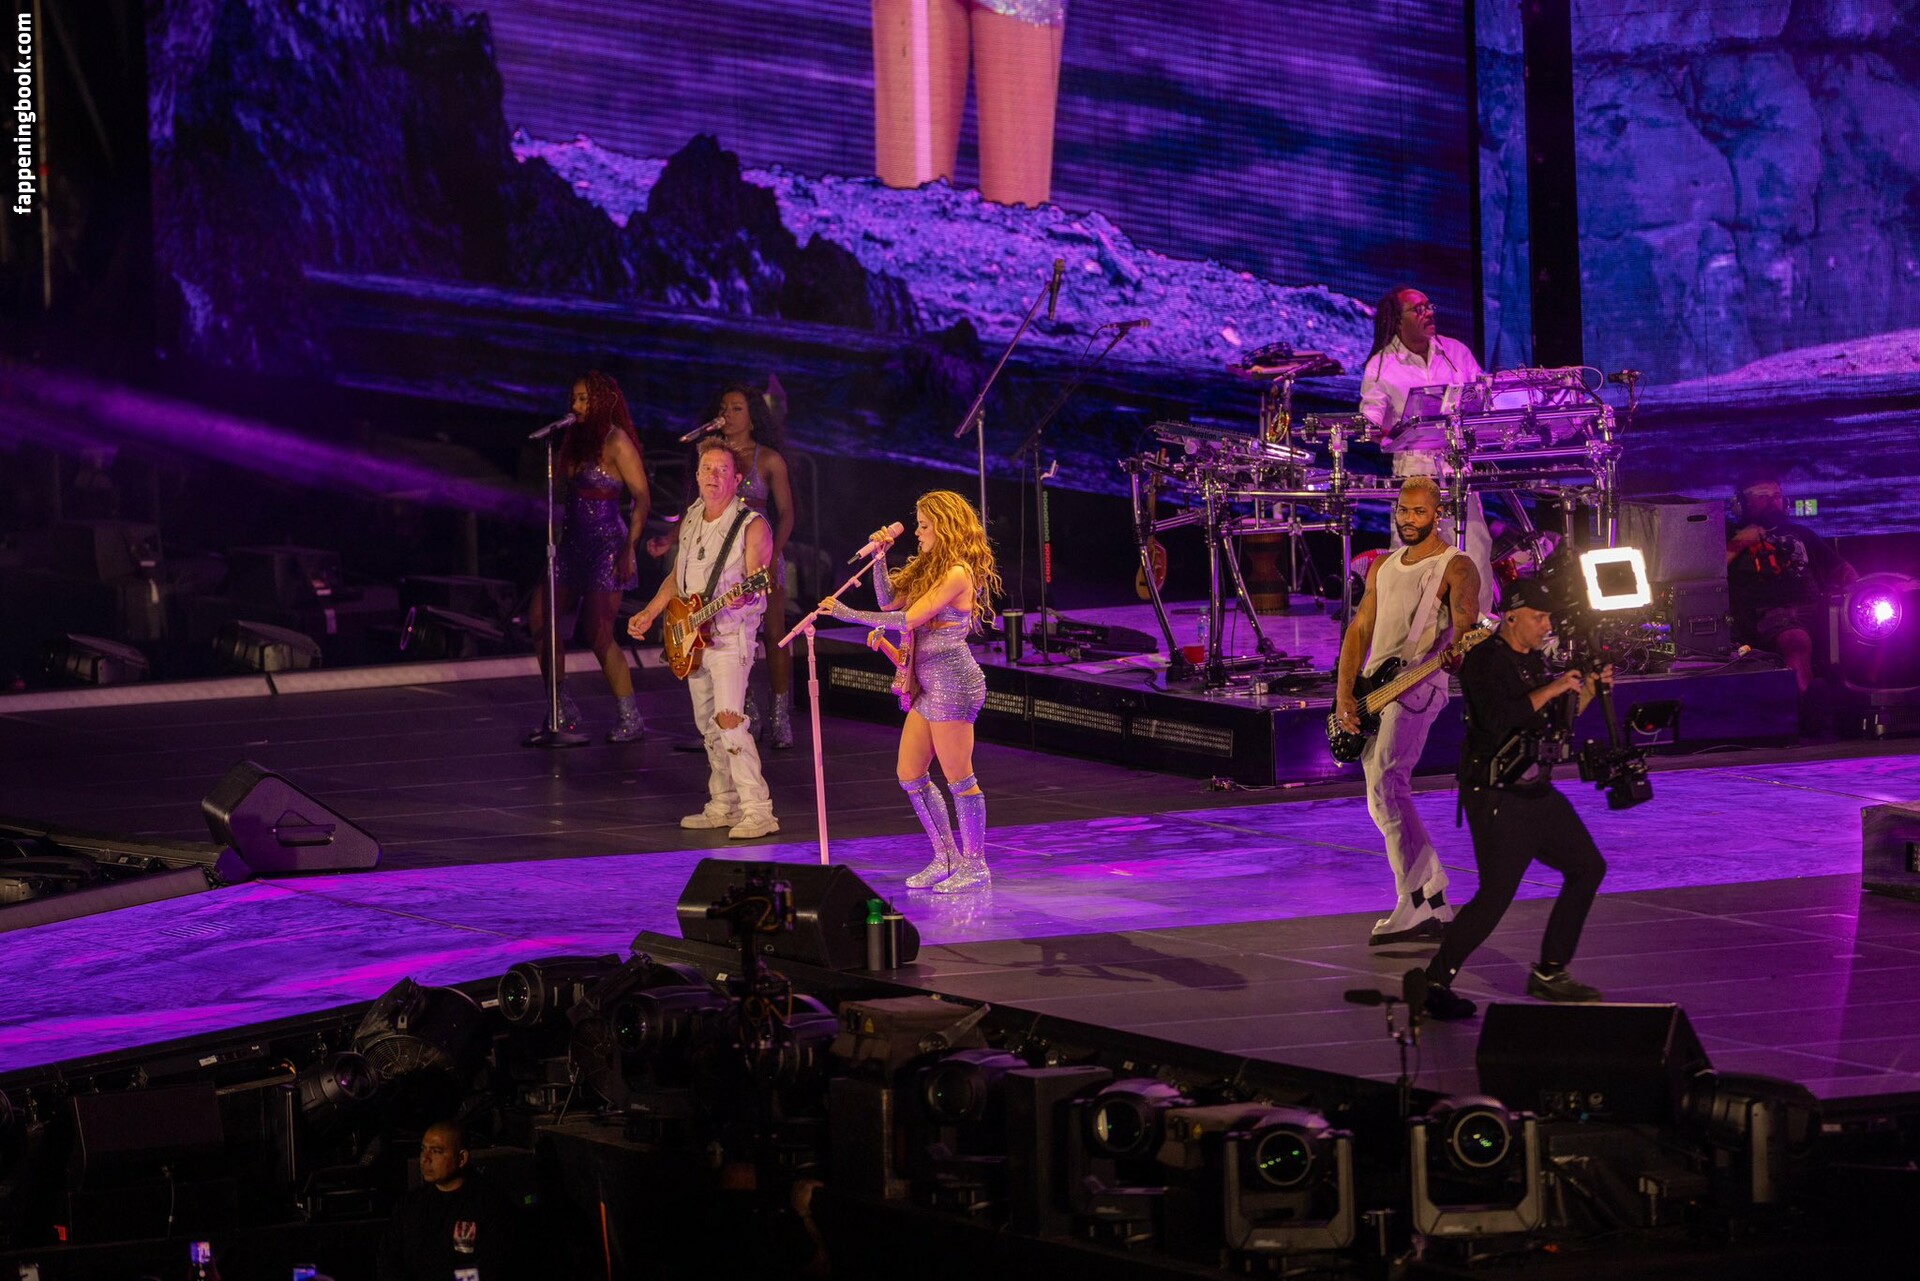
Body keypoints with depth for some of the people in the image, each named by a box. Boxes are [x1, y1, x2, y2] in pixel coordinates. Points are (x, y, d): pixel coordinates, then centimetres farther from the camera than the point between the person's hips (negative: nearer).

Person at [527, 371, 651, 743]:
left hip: (606, 545, -8)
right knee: (540, 621, 5)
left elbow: (642, 499, -14)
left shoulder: (617, 443, -11)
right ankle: (563, 711, 15)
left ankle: (629, 719, 0)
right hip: (574, 542, 8)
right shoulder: (578, 439, 12)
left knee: (598, 635, -11)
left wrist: (629, 548, -20)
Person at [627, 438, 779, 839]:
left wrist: (743, 595, -36)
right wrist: (649, 614, 15)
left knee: (729, 719, -20)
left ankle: (757, 812, -22)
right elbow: (677, 576, 22)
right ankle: (724, 805, 24)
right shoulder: (691, 519, 11)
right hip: (693, 638, 8)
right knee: (708, 725, 13)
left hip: (730, 636, -8)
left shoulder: (752, 526, -11)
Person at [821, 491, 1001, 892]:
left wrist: (847, 613, -18)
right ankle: (946, 858, 20)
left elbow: (908, 620, -21)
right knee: (910, 775, 11)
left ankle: (974, 865, 5)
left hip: (952, 682, -10)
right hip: (929, 685, 10)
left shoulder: (957, 573, -16)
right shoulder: (931, 567, 16)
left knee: (958, 778, -4)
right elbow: (890, 600, 14)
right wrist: (879, 558, 2)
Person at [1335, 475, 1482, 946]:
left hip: (1417, 687, -8)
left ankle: (1417, 903, -24)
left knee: (1386, 785, -23)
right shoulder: (1384, 567, 19)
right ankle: (1435, 904, 18)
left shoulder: (1455, 568, -3)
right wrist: (1344, 694, 5)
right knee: (1384, 800, 10)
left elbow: (1464, 624, -18)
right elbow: (1359, 630, 17)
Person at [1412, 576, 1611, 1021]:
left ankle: (1549, 974, 19)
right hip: (1496, 797, -9)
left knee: (1588, 868, 12)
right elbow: (1498, 719, -28)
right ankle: (1433, 982, -6)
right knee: (1495, 896, -15)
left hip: (1536, 792, 9)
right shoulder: (1485, 659, -13)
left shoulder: (1533, 660, 14)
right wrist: (1550, 689, -22)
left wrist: (1589, 688, 5)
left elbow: (1557, 721, 20)